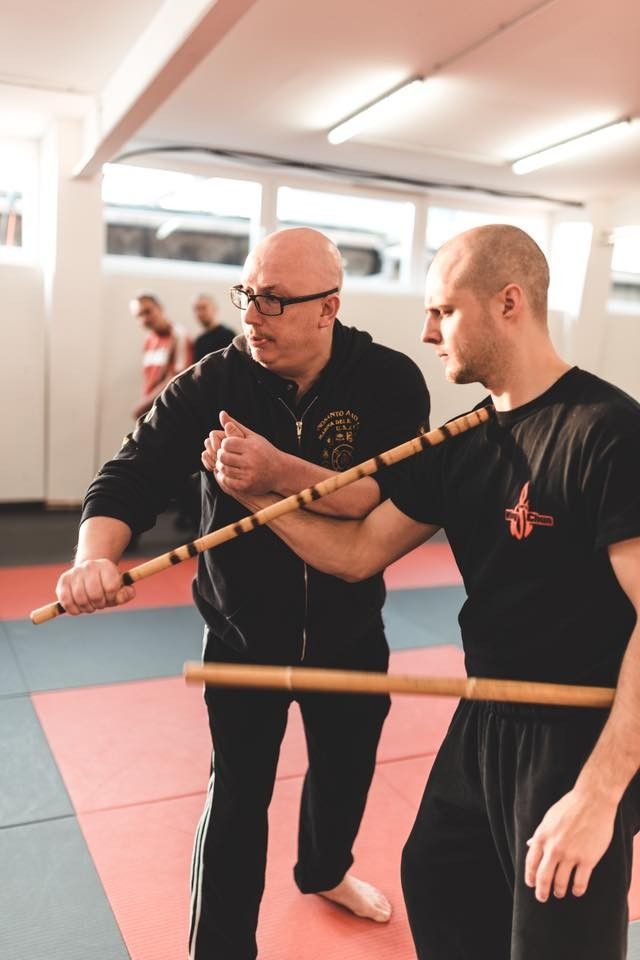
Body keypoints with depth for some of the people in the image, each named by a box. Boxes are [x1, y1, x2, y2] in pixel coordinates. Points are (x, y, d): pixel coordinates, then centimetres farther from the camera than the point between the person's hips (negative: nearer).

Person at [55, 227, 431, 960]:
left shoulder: (389, 381, -16)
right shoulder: (212, 385, -16)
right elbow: (130, 478, -22)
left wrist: (280, 470, -39)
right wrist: (94, 557, -43)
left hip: (348, 629, 2)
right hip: (245, 630, -2)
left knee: (346, 765, 25)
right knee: (238, 792, 10)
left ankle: (324, 871, 58)